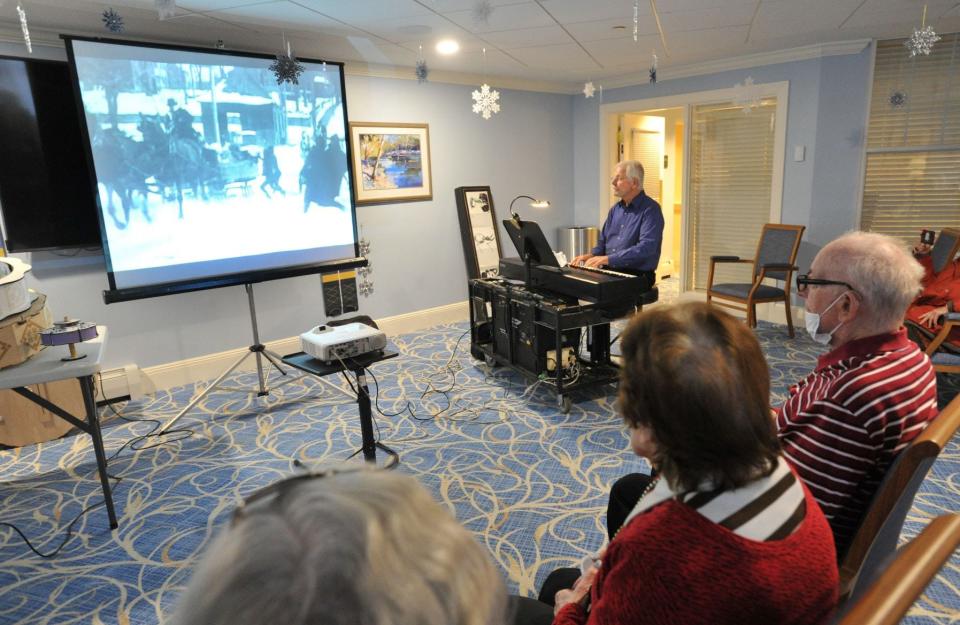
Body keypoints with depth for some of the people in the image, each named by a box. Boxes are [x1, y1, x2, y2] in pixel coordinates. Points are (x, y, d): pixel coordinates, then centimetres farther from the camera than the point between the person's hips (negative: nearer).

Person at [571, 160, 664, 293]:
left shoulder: (650, 210, -9)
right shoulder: (615, 209, 15)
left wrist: (608, 259, -26)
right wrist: (591, 256, -1)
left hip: (637, 276, -6)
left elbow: (646, 248, -22)